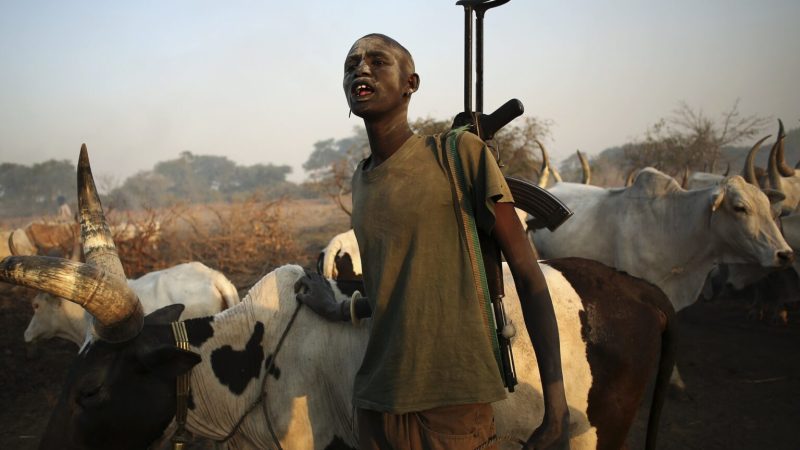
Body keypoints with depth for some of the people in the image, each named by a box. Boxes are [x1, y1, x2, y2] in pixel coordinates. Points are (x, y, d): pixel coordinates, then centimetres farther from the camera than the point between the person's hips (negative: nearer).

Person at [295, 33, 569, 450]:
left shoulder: (459, 154, -5)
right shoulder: (361, 180, 12)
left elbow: (527, 274, -6)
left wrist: (555, 404, -10)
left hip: (455, 405, -5)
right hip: (375, 406, 5)